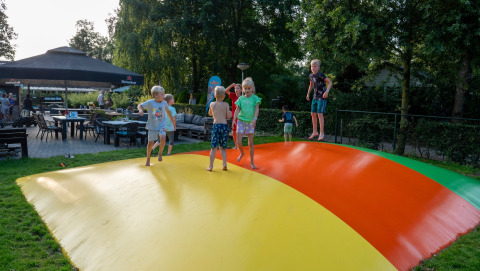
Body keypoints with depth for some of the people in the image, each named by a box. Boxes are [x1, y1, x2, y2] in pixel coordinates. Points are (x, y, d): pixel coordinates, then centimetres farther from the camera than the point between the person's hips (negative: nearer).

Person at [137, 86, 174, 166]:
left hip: (161, 125, 1)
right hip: (152, 126, -1)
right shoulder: (150, 102, -10)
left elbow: (167, 110, 18)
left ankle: (160, 153, 0)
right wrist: (140, 110, -28)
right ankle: (148, 159, 26)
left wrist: (171, 118, 27)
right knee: (150, 142, 5)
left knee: (163, 138, -25)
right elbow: (139, 106, -5)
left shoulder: (164, 103, 0)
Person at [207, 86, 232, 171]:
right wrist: (230, 112, 18)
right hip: (224, 125, 0)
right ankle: (224, 164, 1)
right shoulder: (226, 104, 2)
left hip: (216, 125, 0)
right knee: (223, 147, 12)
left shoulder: (212, 104, 7)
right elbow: (229, 116, -2)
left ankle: (211, 166, -1)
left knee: (214, 147, 0)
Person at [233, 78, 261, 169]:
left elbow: (257, 109, -8)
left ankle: (251, 162, 15)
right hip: (241, 121, 1)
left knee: (250, 143, 4)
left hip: (250, 122, -1)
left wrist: (255, 119, -23)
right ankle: (242, 153, 30)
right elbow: (237, 109, 3)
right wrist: (234, 119, -9)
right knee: (238, 142, -3)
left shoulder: (255, 98, -1)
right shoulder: (241, 98, 4)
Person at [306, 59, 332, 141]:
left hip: (322, 97, -7)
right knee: (313, 114, 8)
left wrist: (327, 91, -25)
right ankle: (315, 132, 21)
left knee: (320, 114, -10)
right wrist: (308, 94, 22)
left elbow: (330, 82, -12)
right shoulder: (311, 76, 9)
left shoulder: (321, 75, -13)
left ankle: (321, 133, -2)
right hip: (315, 97, 8)